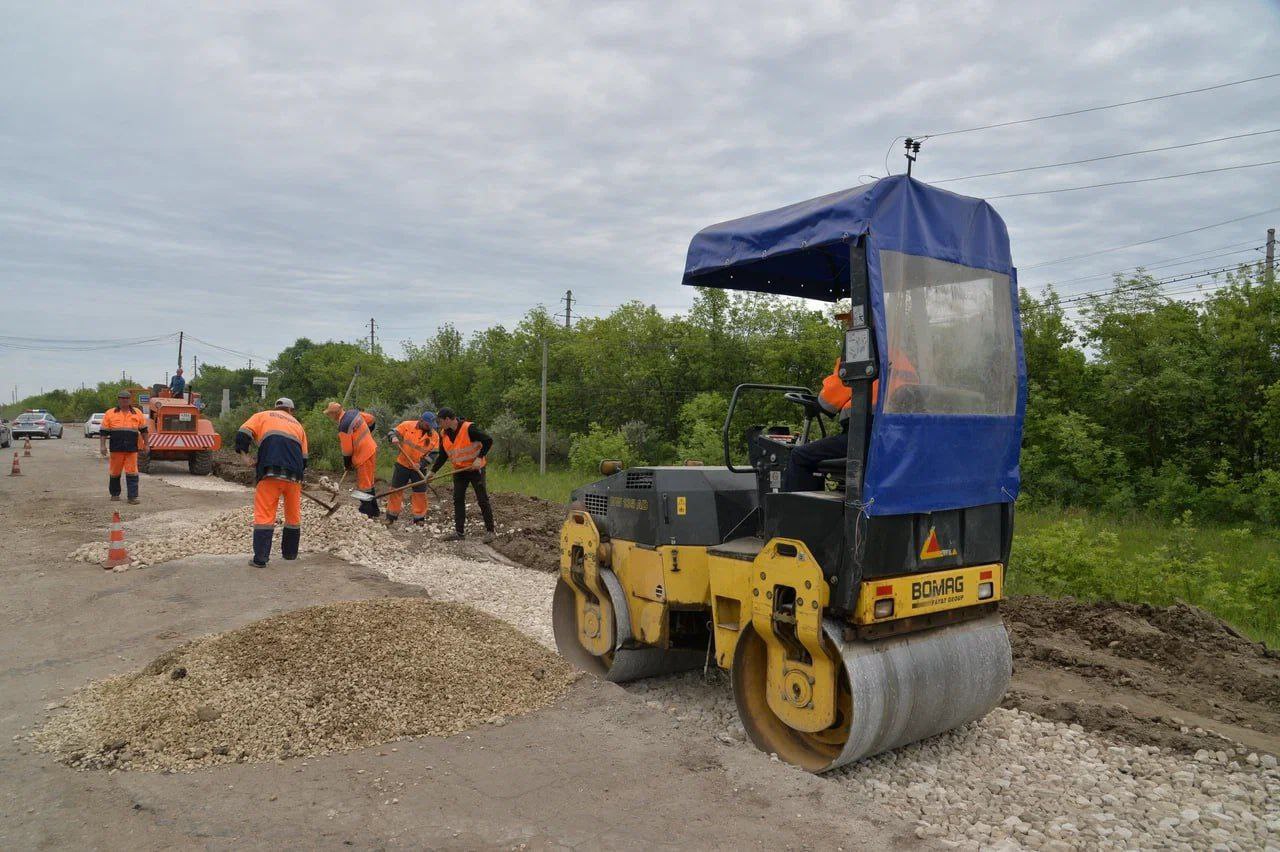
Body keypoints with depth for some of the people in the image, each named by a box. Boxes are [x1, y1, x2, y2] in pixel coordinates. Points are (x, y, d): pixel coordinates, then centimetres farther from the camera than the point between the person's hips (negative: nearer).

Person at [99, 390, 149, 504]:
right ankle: (115, 494, 26)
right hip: (116, 448, 0)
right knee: (115, 472, 10)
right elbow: (103, 432, 6)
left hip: (132, 449, 0)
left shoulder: (137, 413, 9)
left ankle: (133, 496, -4)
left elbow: (143, 430, 15)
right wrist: (102, 445, -2)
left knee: (132, 473, -5)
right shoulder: (110, 414, 6)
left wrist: (145, 445, 13)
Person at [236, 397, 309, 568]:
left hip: (270, 472, -3)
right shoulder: (298, 425, 27)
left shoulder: (262, 416, 19)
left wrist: (244, 454, 15)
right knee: (293, 515, 18)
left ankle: (260, 558, -4)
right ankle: (290, 553, 29)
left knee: (264, 514, 0)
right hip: (294, 475, 3)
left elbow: (243, 435, 3)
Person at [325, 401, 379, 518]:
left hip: (364, 456, -9)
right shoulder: (354, 412, 2)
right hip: (371, 449, 9)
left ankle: (366, 512, 3)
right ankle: (373, 510, 25)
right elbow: (371, 419, 16)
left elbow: (347, 450, -15)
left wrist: (347, 464, 0)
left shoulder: (343, 426, -22)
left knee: (364, 485, -2)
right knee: (368, 483, 17)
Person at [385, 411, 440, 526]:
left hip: (419, 469, 0)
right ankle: (391, 516, 19)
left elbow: (433, 454, -5)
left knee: (420, 493, 5)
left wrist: (421, 464, -18)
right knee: (396, 490, 6)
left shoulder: (434, 436, -6)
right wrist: (393, 438, -25)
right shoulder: (407, 425, -9)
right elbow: (392, 432, -1)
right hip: (402, 465, 0)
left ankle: (419, 518, 19)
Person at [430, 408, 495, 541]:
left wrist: (479, 458, -25)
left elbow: (488, 441, -20)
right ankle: (460, 532, 10)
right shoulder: (444, 434, 1)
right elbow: (442, 456, 11)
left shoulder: (468, 428, -20)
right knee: (458, 500, 4)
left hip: (475, 469, -6)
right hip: (459, 471, 6)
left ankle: (489, 531, 6)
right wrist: (433, 471, 4)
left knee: (483, 500, -3)